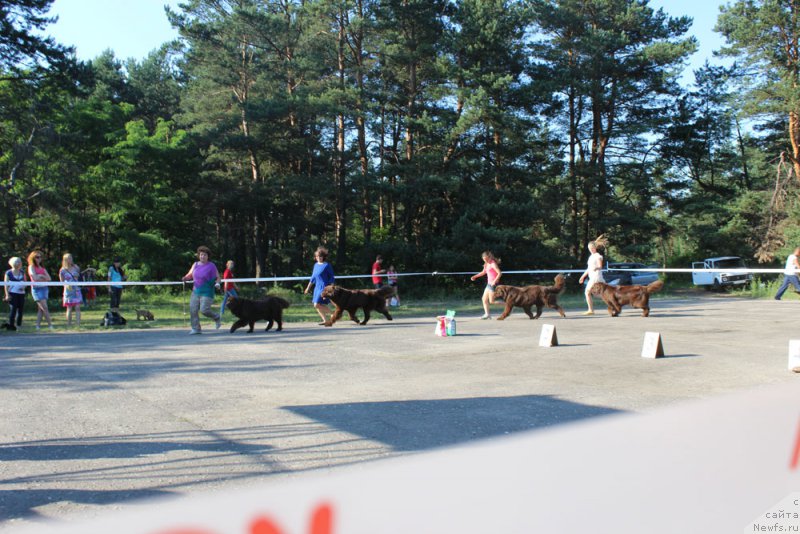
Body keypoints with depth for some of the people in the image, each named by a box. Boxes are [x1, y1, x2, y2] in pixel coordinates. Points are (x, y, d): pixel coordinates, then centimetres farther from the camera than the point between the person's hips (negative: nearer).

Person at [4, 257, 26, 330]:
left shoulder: (22, 272, 11)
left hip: (21, 293, 5)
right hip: (13, 293, -5)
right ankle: (11, 325, -5)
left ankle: (19, 325, 12)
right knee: (13, 309, -9)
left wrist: (23, 286, -4)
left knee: (20, 310, 4)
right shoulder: (8, 273, -2)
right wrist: (7, 295, -9)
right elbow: (6, 285, -2)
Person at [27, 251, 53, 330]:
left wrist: (41, 276, -6)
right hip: (36, 289, -6)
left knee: (40, 309, 4)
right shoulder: (31, 267, 0)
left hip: (44, 288, 6)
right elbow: (35, 278, -12)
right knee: (45, 308, -11)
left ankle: (38, 325, 8)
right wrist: (43, 277, 3)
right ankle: (50, 325, -9)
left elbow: (49, 278, 7)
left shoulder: (42, 268, 17)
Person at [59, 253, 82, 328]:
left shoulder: (75, 268, 7)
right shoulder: (63, 270, -1)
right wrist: (66, 285, -5)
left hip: (76, 290, 2)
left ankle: (78, 324, -4)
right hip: (68, 291, -2)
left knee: (77, 307, -4)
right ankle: (69, 325, 10)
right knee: (69, 308, 1)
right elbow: (61, 281, 6)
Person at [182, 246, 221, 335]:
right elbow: (190, 274, 16)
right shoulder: (195, 264, 8)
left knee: (204, 310, -14)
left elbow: (217, 277, 1)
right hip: (196, 291, 5)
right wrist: (185, 278, -6)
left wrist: (217, 283, -20)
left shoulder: (211, 266, -5)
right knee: (192, 310, -3)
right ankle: (196, 329, 6)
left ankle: (217, 318, 14)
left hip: (207, 292, -5)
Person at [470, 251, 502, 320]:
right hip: (489, 283, 9)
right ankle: (487, 314, 12)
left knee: (492, 301, -8)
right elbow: (484, 272, 29)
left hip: (493, 284, -9)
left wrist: (495, 281, -28)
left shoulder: (493, 264, -15)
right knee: (484, 299, 9)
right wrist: (475, 276, 22)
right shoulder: (486, 264, 11)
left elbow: (499, 273, -23)